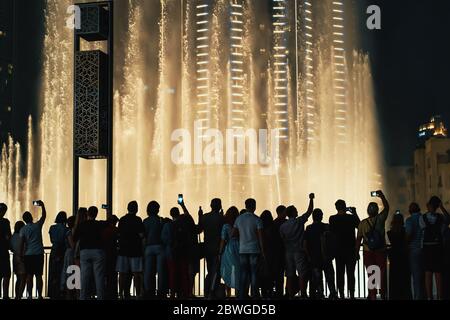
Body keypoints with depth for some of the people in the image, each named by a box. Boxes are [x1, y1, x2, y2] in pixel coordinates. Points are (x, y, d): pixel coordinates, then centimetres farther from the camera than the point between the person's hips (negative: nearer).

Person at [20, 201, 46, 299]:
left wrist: (21, 254, 3)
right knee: (39, 276, 1)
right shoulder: (37, 226, 0)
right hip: (39, 254, 0)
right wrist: (42, 205, 20)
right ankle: (39, 295, -1)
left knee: (29, 276, 2)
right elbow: (44, 216, 13)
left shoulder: (23, 230, 1)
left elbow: (22, 243, -2)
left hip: (28, 254, 0)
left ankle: (30, 295, -2)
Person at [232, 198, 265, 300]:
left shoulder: (239, 219, 5)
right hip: (254, 250, -3)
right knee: (254, 273, 2)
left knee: (243, 274, 6)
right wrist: (262, 252, -3)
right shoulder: (257, 220, -5)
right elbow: (260, 237, -7)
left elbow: (232, 234, 6)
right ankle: (254, 295, 0)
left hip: (242, 250, 3)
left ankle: (242, 296, 4)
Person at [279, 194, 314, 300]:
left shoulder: (282, 226, 5)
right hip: (299, 251, -4)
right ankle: (303, 295, -9)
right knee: (302, 275, -4)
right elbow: (309, 211, 1)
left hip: (288, 252, 4)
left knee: (290, 276, 5)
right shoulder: (299, 221, -6)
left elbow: (282, 240, 7)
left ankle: (291, 295, 5)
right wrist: (311, 199, 10)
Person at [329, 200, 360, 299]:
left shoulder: (333, 219, -7)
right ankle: (351, 295, 3)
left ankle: (341, 295, 5)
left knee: (340, 273, 6)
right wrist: (355, 213, 10)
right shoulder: (351, 217, -9)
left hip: (339, 249, 0)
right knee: (350, 273, 5)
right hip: (351, 249, 0)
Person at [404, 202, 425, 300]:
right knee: (424, 274, 9)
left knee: (416, 274, -2)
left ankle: (418, 296, -2)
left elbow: (409, 233, -18)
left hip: (414, 249, -4)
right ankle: (424, 295, 12)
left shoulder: (409, 220, -6)